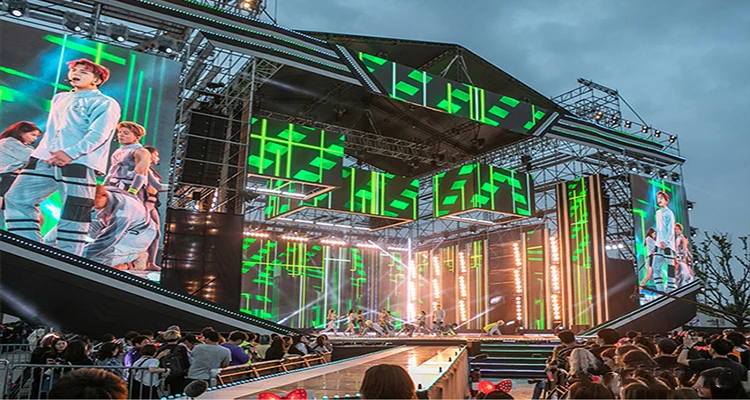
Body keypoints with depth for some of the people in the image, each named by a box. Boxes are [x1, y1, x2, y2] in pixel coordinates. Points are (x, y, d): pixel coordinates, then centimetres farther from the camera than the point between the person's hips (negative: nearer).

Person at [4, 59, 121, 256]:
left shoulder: (105, 104, 3)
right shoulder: (59, 98, 27)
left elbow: (98, 135, -11)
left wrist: (70, 153, -23)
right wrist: (41, 152, 18)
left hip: (80, 163, -7)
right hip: (45, 159, 7)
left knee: (73, 214, -8)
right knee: (17, 199, -2)